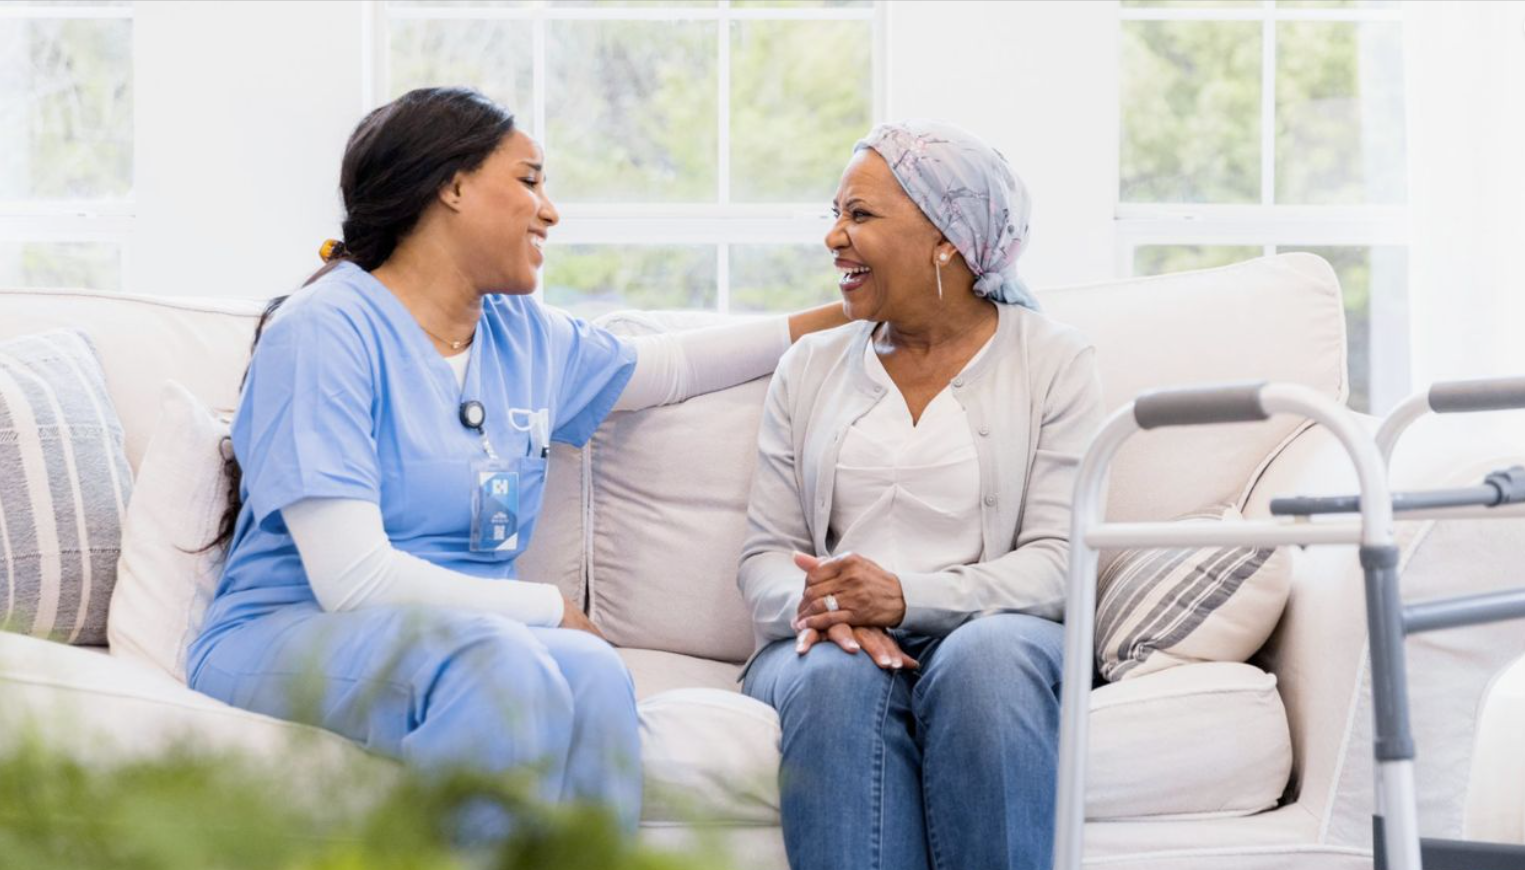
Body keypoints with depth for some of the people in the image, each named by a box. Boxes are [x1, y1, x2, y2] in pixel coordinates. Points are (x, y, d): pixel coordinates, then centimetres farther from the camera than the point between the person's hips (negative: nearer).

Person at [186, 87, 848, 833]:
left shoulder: (526, 337, 15)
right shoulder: (327, 331, -10)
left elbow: (671, 366, 37)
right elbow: (352, 577, -18)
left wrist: (831, 318, 39)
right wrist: (552, 609, -11)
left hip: (475, 646, 6)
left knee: (590, 673, -30)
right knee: (500, 662, -37)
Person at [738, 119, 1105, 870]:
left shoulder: (1052, 359, 10)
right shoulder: (809, 369, 20)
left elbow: (1057, 561, -2)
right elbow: (765, 556, 12)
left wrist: (909, 595, -19)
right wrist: (817, 605, -14)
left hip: (991, 632, -1)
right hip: (830, 644, 2)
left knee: (986, 658, -38)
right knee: (838, 679, -35)